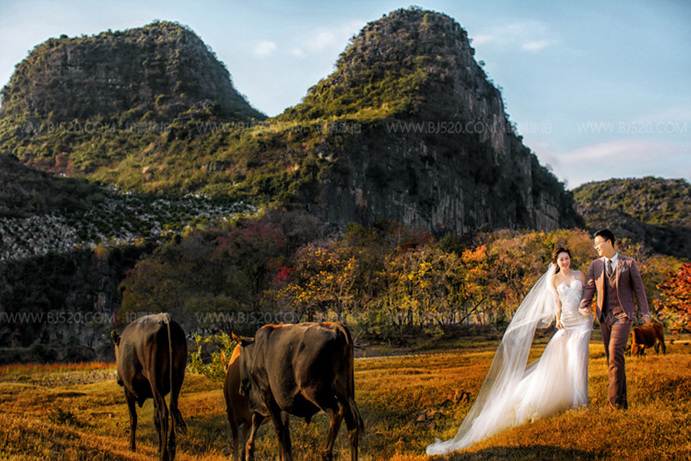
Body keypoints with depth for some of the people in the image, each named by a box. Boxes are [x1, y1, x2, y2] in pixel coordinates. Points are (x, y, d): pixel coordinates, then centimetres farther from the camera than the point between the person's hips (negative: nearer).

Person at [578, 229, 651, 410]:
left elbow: (638, 288, 6)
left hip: (623, 315, -4)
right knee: (612, 359, 5)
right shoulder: (595, 265, 12)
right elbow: (589, 287, 9)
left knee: (615, 353, -20)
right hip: (604, 317, 4)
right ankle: (622, 402, 13)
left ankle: (614, 398, -18)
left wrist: (645, 312, 3)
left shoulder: (629, 263, 4)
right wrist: (585, 306, -8)